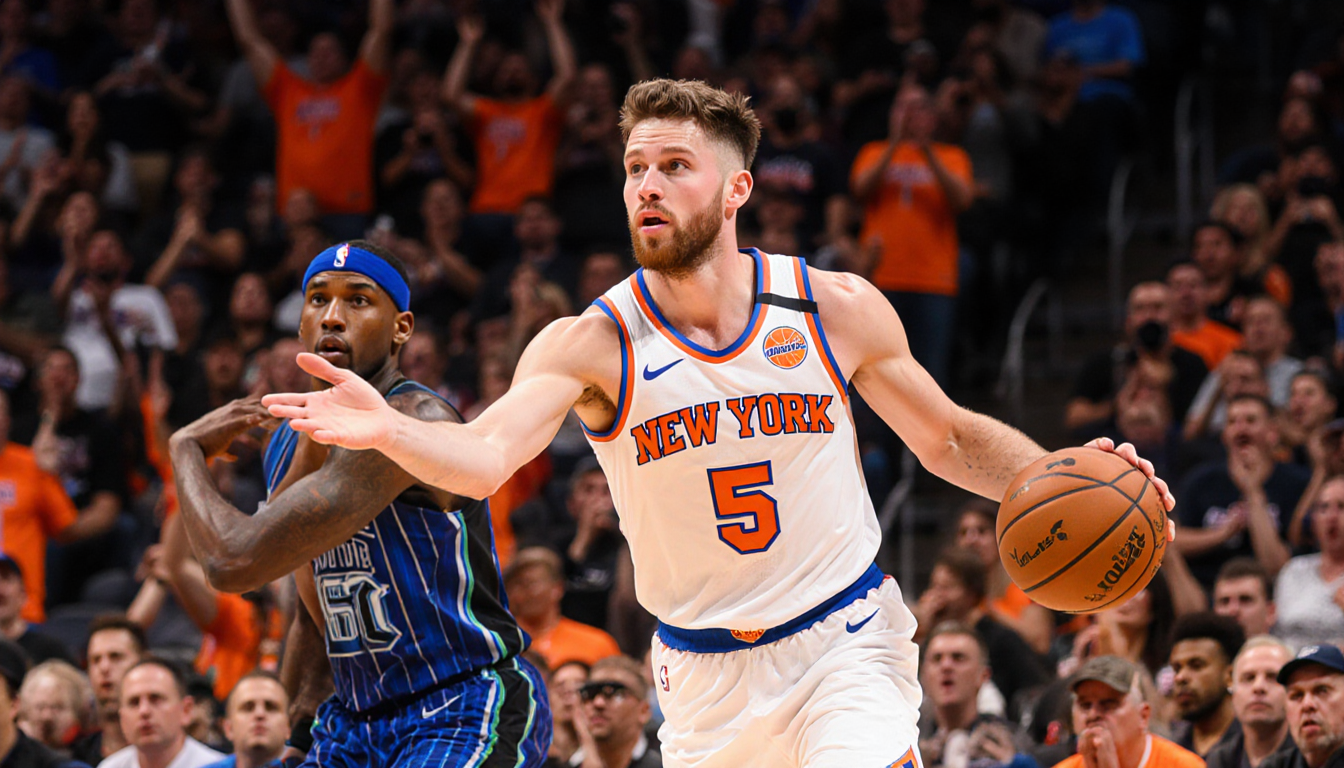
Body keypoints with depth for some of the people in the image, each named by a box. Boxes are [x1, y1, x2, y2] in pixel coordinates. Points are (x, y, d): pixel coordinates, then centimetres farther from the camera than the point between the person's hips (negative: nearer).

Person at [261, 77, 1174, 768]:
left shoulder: (839, 309, -7)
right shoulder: (590, 345, -12)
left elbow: (950, 439, 8)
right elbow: (484, 459, -29)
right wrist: (388, 430, -50)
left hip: (846, 640, -1)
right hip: (706, 670, 1)